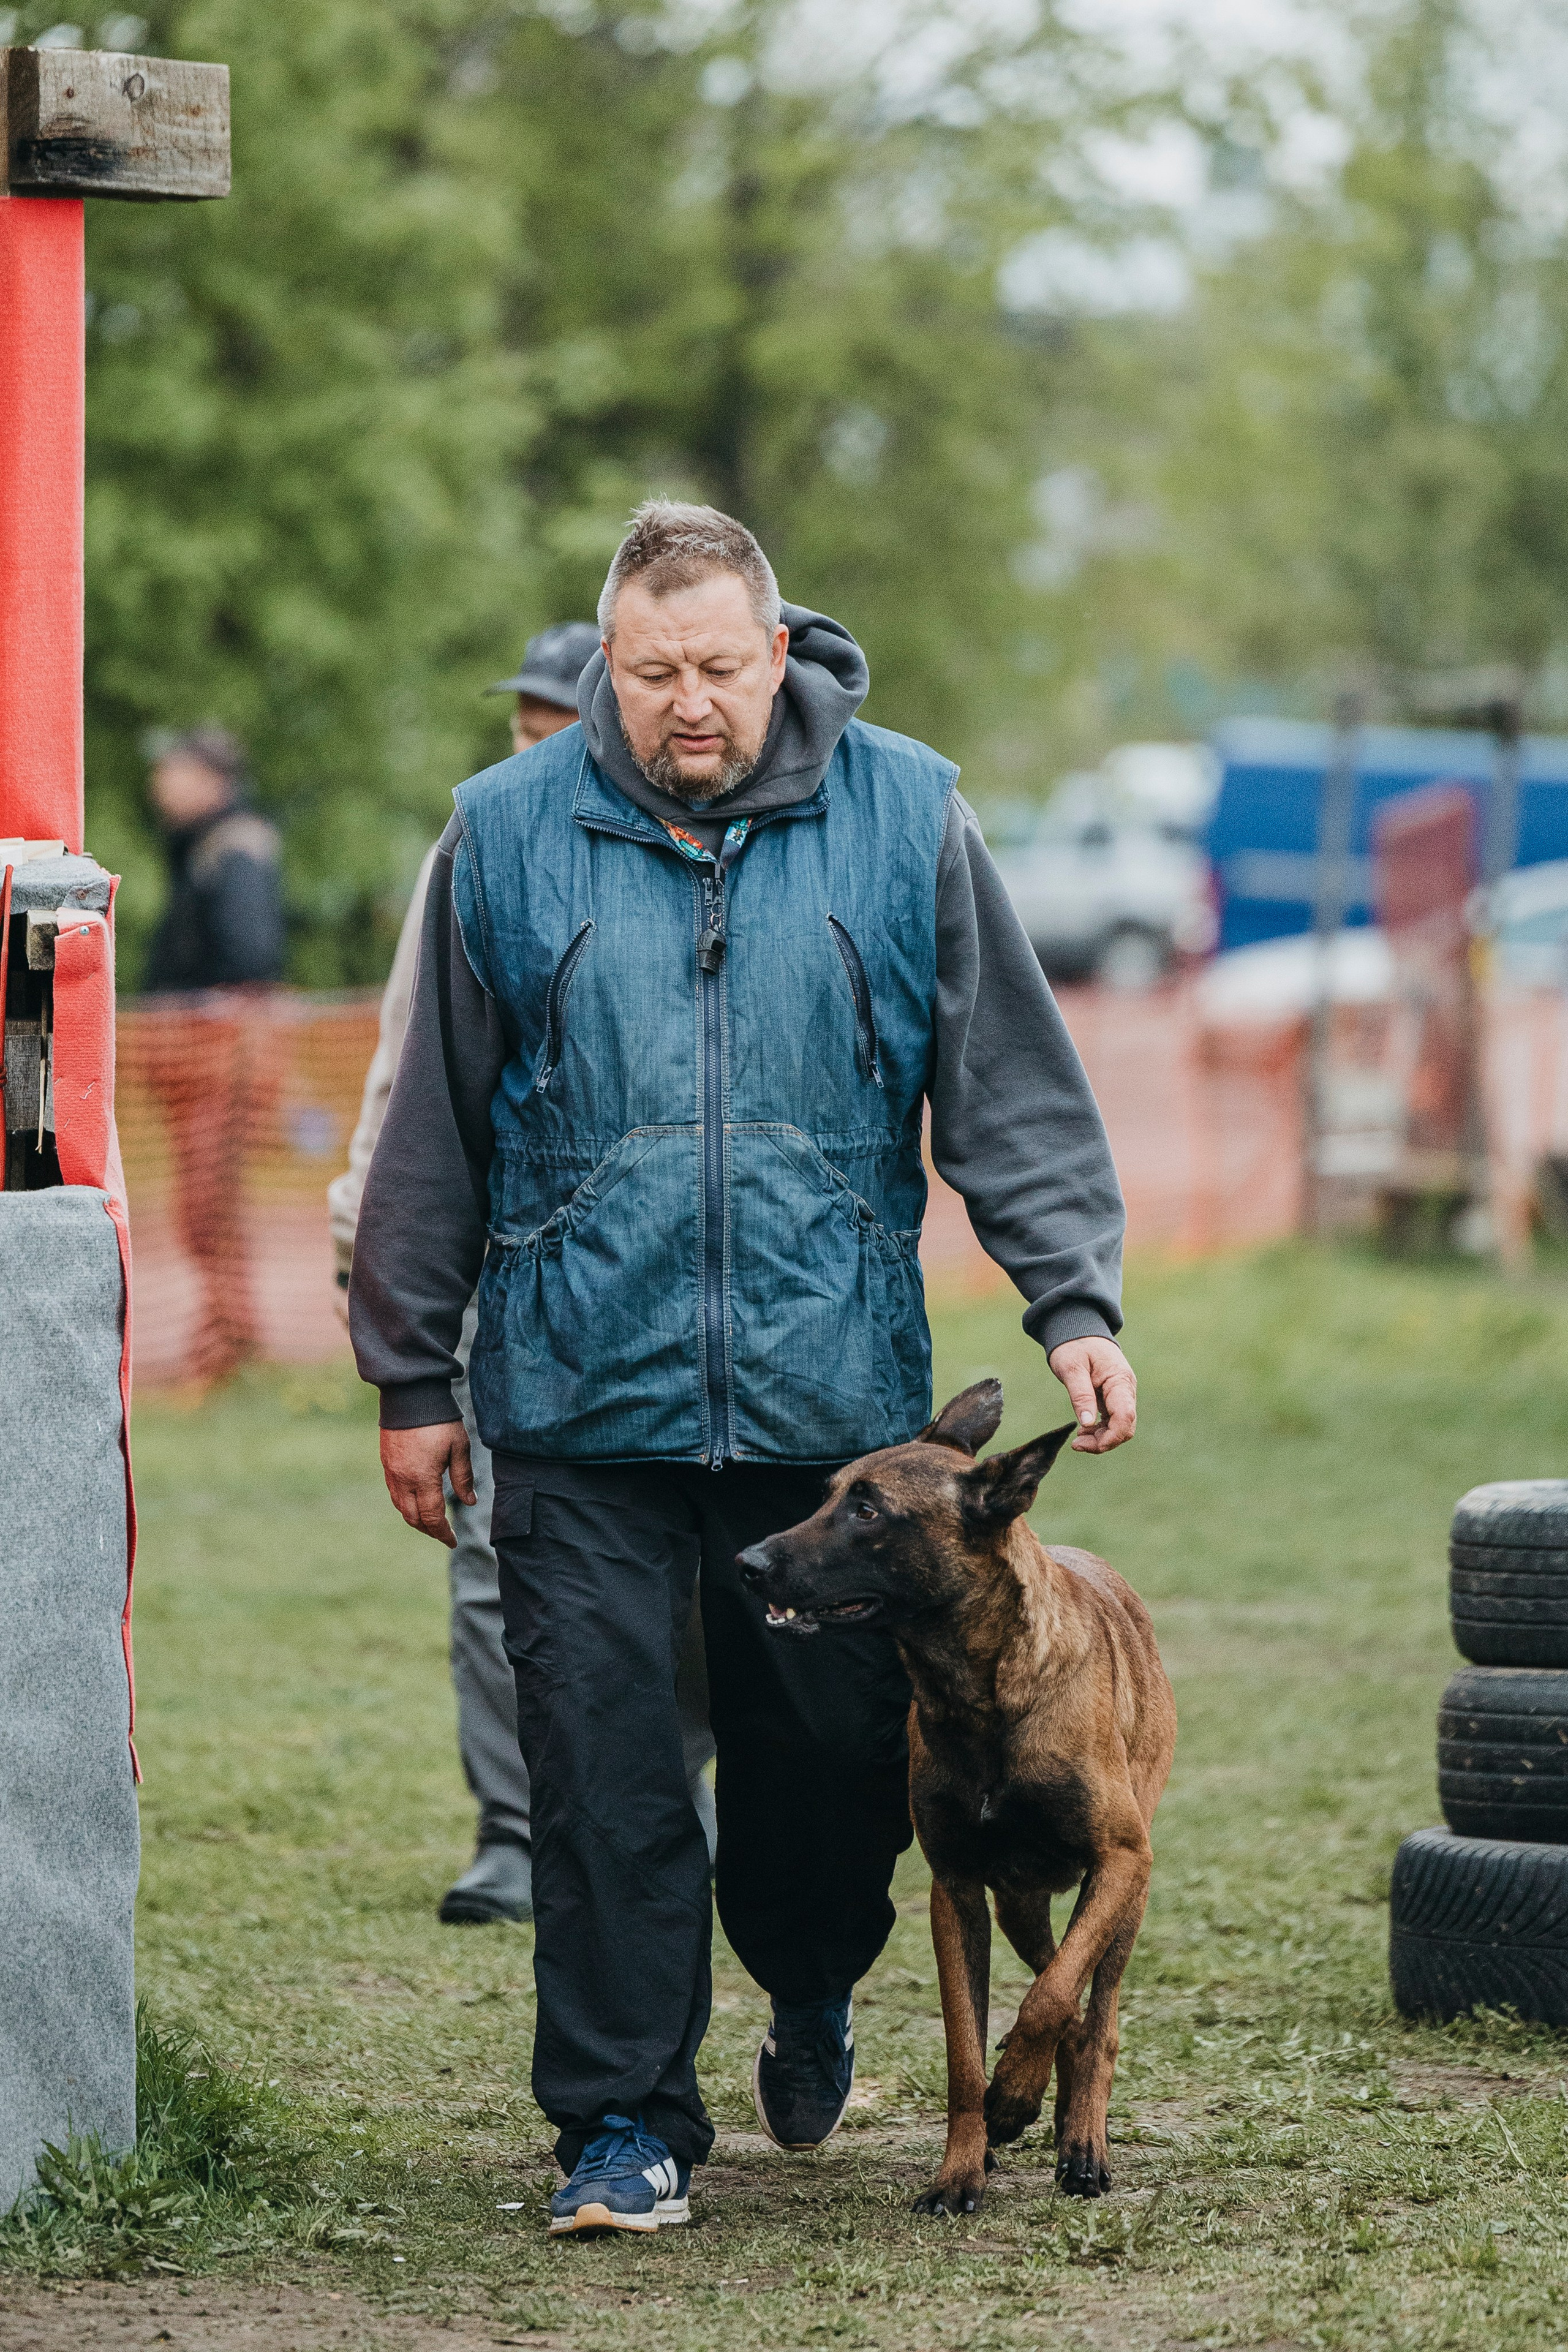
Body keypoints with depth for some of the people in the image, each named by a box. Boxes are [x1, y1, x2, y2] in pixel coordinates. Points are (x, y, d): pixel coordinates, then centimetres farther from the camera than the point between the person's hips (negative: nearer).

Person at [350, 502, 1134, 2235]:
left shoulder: (903, 817, 1)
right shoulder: (508, 833, 2)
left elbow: (1012, 1086, 5)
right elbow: (436, 1126, 8)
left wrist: (1074, 1301, -5)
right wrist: (410, 1377, 9)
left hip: (830, 1393, 1)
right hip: (579, 1396, 0)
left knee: (835, 1739, 9)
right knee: (604, 1766, -3)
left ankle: (813, 1996, 38)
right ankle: (625, 2118, 7)